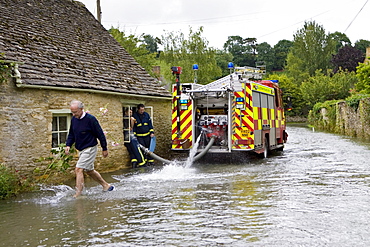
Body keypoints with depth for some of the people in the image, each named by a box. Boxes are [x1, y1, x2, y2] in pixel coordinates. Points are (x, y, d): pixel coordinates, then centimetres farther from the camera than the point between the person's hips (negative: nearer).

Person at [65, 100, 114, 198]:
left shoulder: (90, 119, -18)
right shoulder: (74, 119, 3)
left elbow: (100, 134, -13)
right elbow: (71, 134, 14)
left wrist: (105, 149, -8)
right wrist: (68, 145, -3)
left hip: (90, 149, -8)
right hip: (81, 150, 9)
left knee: (78, 169, -16)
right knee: (89, 170, 18)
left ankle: (78, 194, -13)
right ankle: (106, 186, 33)